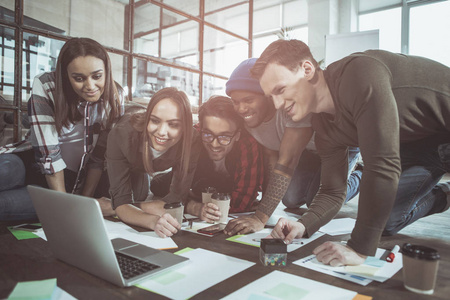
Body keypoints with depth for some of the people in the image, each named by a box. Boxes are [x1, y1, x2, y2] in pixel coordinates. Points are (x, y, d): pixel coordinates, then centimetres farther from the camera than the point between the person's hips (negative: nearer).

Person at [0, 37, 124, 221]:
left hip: (71, 180, 1)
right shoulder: (45, 87, -17)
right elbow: (48, 151, -20)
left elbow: (101, 155, -6)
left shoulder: (114, 97, -11)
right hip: (33, 162, -1)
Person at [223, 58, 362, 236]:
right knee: (292, 200, -1)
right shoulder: (248, 115, -20)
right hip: (308, 149, 6)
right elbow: (271, 156, -12)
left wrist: (260, 219, -48)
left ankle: (359, 177, 17)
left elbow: (287, 160, -46)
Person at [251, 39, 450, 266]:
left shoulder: (359, 73, -35)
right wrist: (303, 225, -23)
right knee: (387, 222, 7)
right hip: (421, 143, 7)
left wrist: (359, 249, -34)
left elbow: (383, 164, -40)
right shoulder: (324, 127, -9)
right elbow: (332, 192, -3)